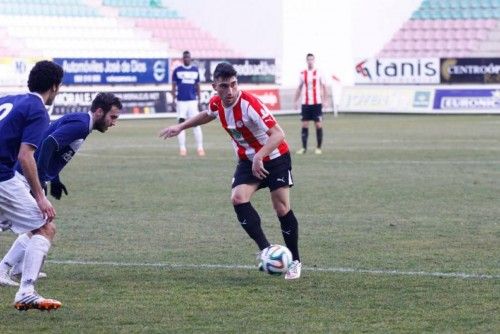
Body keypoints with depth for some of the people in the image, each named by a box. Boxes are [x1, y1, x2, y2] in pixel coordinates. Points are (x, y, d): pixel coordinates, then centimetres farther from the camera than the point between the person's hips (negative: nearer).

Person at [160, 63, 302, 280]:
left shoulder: (249, 104, -30)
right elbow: (208, 115, 20)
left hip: (275, 158, -6)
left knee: (282, 208, -8)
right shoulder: (217, 103, -9)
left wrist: (259, 157, -49)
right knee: (238, 198, -19)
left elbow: (278, 134, -36)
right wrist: (180, 127, 23)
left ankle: (295, 262, 7)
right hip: (247, 160, 6)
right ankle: (265, 250, -18)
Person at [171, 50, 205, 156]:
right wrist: (174, 100, -5)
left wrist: (199, 101, 8)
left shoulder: (195, 70, 10)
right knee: (181, 123, -2)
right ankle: (182, 148, 2)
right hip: (181, 100, -1)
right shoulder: (177, 70, 3)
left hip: (193, 100, 1)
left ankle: (200, 147, -1)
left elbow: (197, 86, 13)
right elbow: (174, 86, 4)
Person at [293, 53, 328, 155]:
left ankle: (318, 147, 5)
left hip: (317, 103, -2)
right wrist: (295, 101, 8)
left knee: (318, 124, -2)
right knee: (304, 125, 0)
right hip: (305, 103, 2)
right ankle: (304, 147, 4)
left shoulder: (318, 73, 2)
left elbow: (324, 87, 5)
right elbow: (299, 88, 14)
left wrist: (325, 100, -3)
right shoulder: (303, 74, 8)